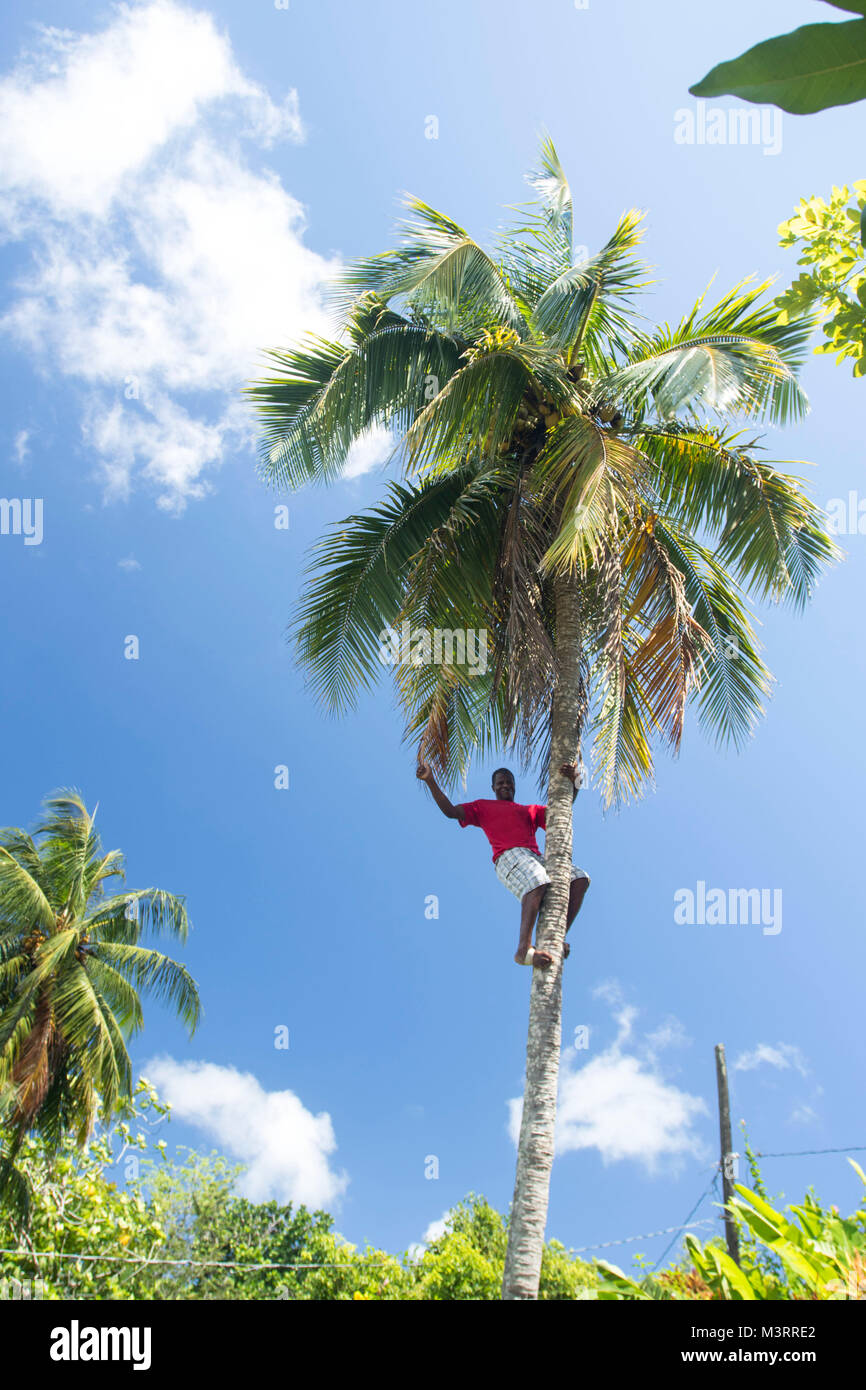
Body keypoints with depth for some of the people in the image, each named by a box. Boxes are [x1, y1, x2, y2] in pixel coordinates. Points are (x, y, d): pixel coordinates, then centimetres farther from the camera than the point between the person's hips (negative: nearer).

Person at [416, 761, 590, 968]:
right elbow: (451, 811, 15)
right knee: (538, 881, -38)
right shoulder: (483, 807, 29)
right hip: (508, 857, -5)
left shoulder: (531, 810, 37)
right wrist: (430, 780, 3)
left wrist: (573, 780, 5)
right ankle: (524, 948, -45)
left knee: (580, 879, -20)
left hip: (536, 858, 5)